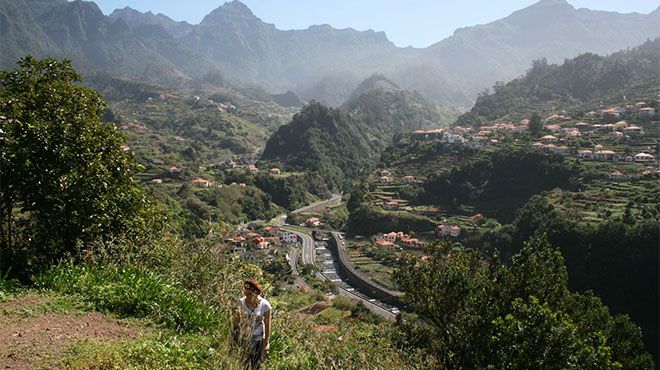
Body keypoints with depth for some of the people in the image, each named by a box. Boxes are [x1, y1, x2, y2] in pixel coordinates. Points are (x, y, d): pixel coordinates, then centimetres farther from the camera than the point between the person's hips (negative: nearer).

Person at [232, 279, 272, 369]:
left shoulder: (265, 305, -18)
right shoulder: (241, 302, -13)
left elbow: (267, 325, -9)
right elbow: (236, 320, -1)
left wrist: (266, 343, -6)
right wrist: (232, 335, 3)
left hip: (258, 339, -1)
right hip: (243, 338, 1)